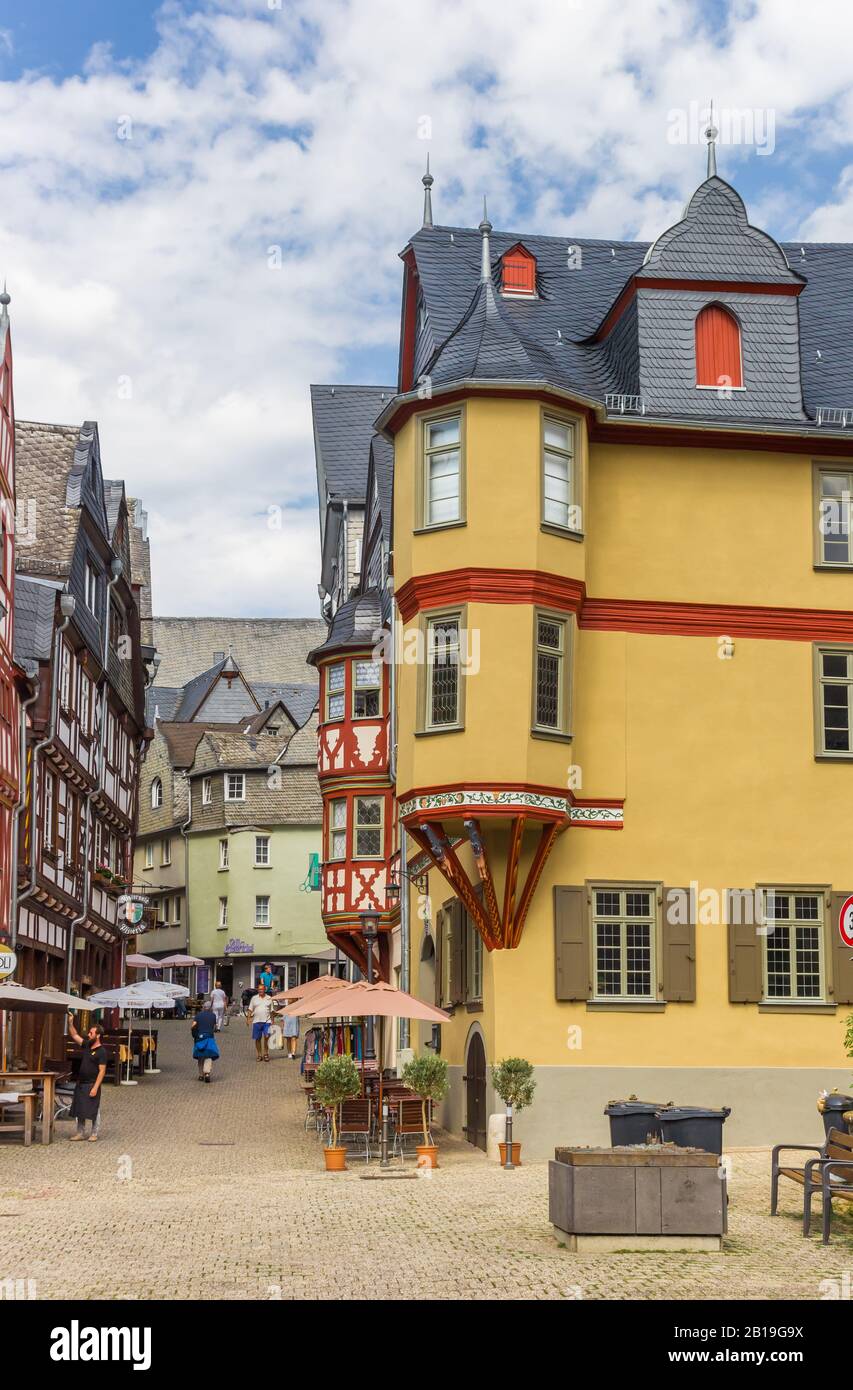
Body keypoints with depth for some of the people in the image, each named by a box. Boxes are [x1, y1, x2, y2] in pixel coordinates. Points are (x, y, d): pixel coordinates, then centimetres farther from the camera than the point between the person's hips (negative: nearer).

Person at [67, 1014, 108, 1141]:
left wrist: (95, 1088, -22)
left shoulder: (101, 1051, -14)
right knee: (79, 1110, 12)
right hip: (80, 1084, 8)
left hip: (92, 1085, -8)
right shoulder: (87, 1046, 9)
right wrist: (70, 1022, 7)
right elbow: (75, 1035, 19)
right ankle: (81, 1133, 21)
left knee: (94, 1111, 1)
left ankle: (94, 1134, 10)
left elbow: (102, 1071, -17)